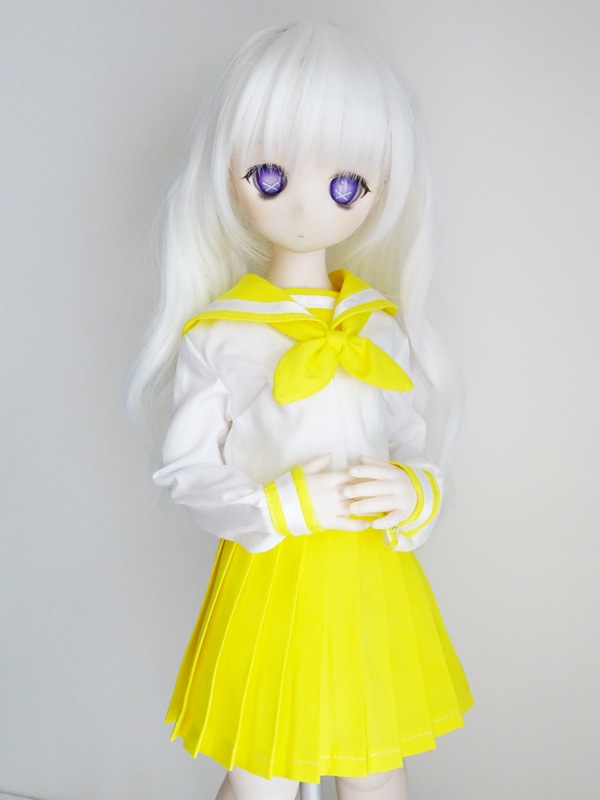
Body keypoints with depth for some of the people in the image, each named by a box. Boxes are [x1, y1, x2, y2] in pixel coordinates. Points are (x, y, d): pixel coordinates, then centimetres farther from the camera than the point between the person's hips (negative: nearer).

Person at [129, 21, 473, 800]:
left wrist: (416, 493, -16)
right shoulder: (217, 335, -11)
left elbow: (416, 446, 5)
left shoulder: (381, 325, 0)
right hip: (271, 585, -3)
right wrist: (289, 508, -21)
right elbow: (186, 470, -9)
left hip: (372, 587, 3)